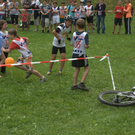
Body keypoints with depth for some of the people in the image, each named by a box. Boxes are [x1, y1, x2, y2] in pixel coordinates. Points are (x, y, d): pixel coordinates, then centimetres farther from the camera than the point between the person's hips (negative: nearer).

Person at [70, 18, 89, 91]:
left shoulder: (74, 34, 0)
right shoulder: (85, 34, -13)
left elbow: (71, 44, 7)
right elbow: (86, 45, -19)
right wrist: (88, 46, 3)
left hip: (74, 54, 5)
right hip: (82, 54, -5)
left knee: (77, 69, 15)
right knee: (87, 68, 9)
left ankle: (74, 85, 18)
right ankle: (82, 83, -3)